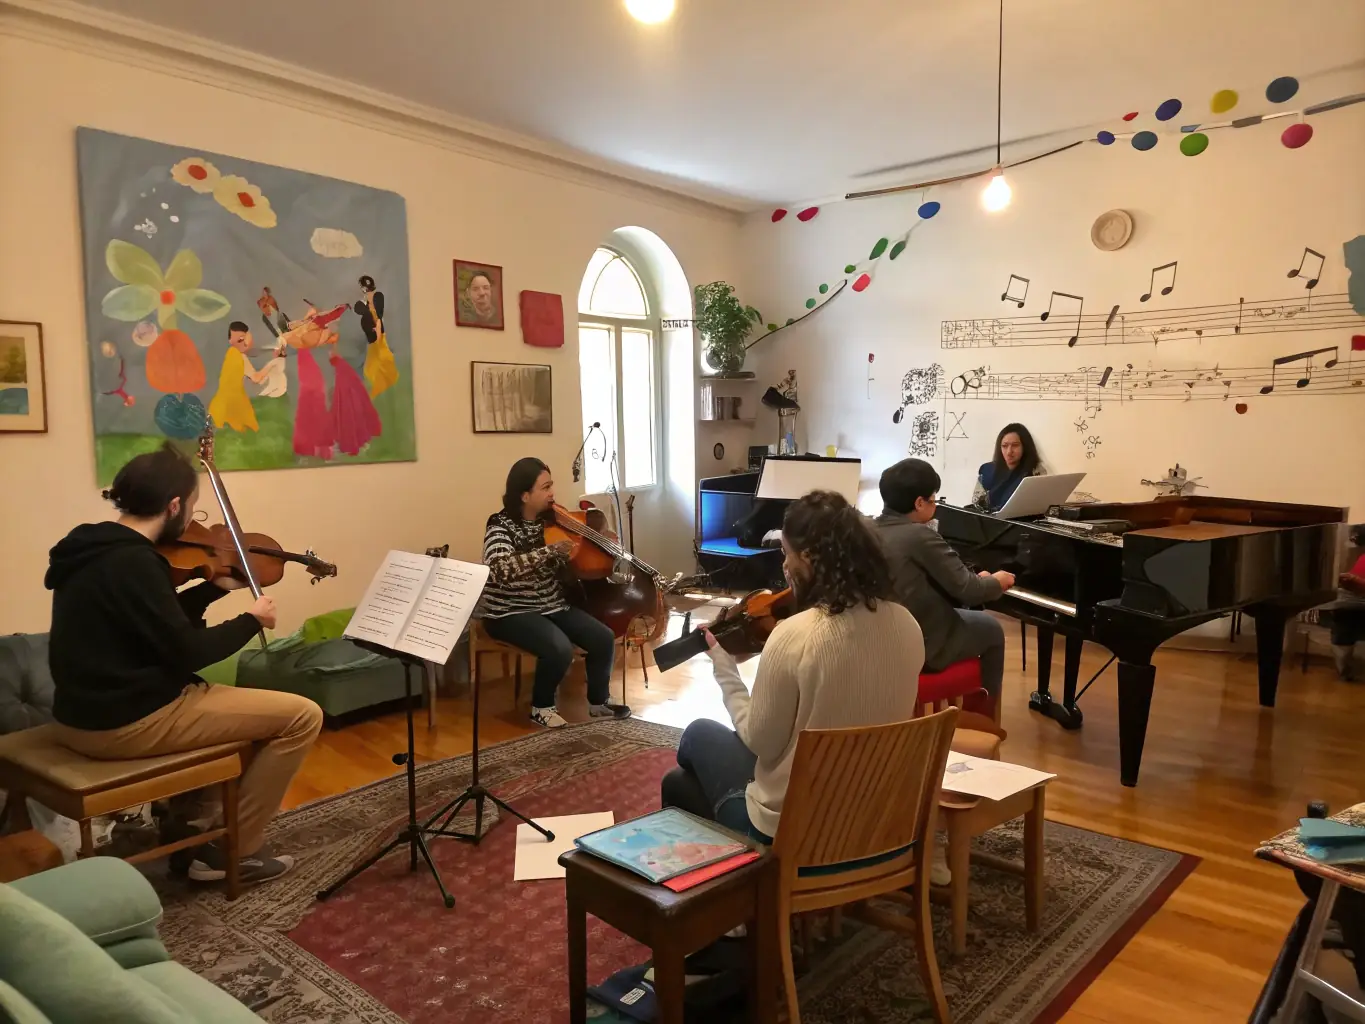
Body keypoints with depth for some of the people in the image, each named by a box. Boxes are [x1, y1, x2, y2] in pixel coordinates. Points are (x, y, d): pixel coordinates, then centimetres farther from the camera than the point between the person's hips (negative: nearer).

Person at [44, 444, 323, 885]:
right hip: (124, 722, -11)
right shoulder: (132, 563, -22)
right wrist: (251, 620, -7)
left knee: (251, 704, 28)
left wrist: (217, 587, 12)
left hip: (86, 712, 11)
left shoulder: (96, 548, 8)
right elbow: (187, 652, -21)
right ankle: (236, 850, 4)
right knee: (301, 715, -8)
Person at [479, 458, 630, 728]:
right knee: (560, 648, -30)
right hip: (510, 612, -6)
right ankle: (542, 706, -3)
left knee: (604, 638, -10)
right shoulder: (501, 525, -17)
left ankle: (599, 702, 14)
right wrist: (550, 550, -39)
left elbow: (565, 566, 9)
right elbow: (501, 570, -36)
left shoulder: (550, 520, 2)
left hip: (552, 605, 7)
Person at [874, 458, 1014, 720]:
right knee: (992, 628, 20)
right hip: (923, 647, -8)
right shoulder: (921, 536, -23)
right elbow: (967, 590, -17)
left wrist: (976, 578, 16)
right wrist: (996, 582, 5)